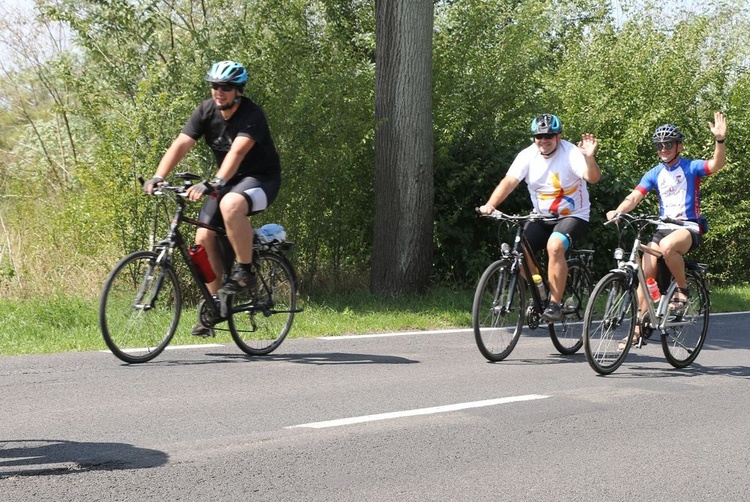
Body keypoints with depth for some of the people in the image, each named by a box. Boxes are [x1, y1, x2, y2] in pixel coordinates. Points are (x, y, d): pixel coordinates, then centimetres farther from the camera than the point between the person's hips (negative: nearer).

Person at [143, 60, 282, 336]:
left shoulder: (252, 115, -22)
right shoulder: (206, 111, -6)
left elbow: (237, 151, -37)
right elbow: (181, 144, -15)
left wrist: (214, 183, -51)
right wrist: (158, 177, -30)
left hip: (261, 178, -6)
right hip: (228, 181, 6)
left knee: (231, 205, -38)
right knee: (204, 236, -9)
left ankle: (244, 271, -21)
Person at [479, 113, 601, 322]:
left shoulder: (571, 154, -16)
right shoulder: (528, 155, -5)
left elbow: (593, 178, -31)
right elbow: (509, 181, -15)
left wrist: (589, 158, -52)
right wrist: (490, 204, -31)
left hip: (573, 216, -5)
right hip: (542, 218, 5)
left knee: (555, 246, -32)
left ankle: (555, 304, -22)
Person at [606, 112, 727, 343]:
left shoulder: (690, 167, -2)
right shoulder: (654, 174, 10)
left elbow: (717, 164, -20)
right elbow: (634, 196, -2)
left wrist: (720, 139, -38)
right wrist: (617, 211, -23)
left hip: (689, 227, -5)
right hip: (663, 227, 5)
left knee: (667, 246, -38)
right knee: (644, 276, -8)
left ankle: (683, 289, -15)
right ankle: (638, 328, -1)